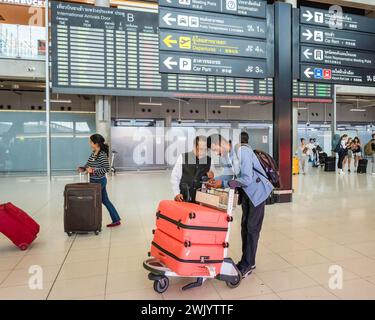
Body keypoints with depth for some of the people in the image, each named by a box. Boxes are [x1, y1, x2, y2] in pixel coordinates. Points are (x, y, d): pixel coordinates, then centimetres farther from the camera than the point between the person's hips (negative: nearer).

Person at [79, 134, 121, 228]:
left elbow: (107, 169, -19)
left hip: (99, 181, -9)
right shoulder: (93, 154, 8)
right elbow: (87, 164, 15)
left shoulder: (102, 155, -18)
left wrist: (93, 171, -22)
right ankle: (116, 220, 24)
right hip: (94, 181, 9)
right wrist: (83, 168, -5)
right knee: (105, 201, 14)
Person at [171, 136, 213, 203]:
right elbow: (175, 177, -1)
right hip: (184, 198, -2)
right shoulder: (183, 157, -4)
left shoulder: (209, 160, 4)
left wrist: (211, 177, -7)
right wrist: (176, 193, -8)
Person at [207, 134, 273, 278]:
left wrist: (223, 183, -25)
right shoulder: (229, 154, -1)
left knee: (252, 228, -2)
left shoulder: (242, 151, -26)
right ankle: (246, 261, 25)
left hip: (257, 190, -8)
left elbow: (247, 179, -29)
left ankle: (248, 264, 10)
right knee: (245, 226, 12)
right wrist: (217, 179, -4)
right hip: (247, 191, 8)